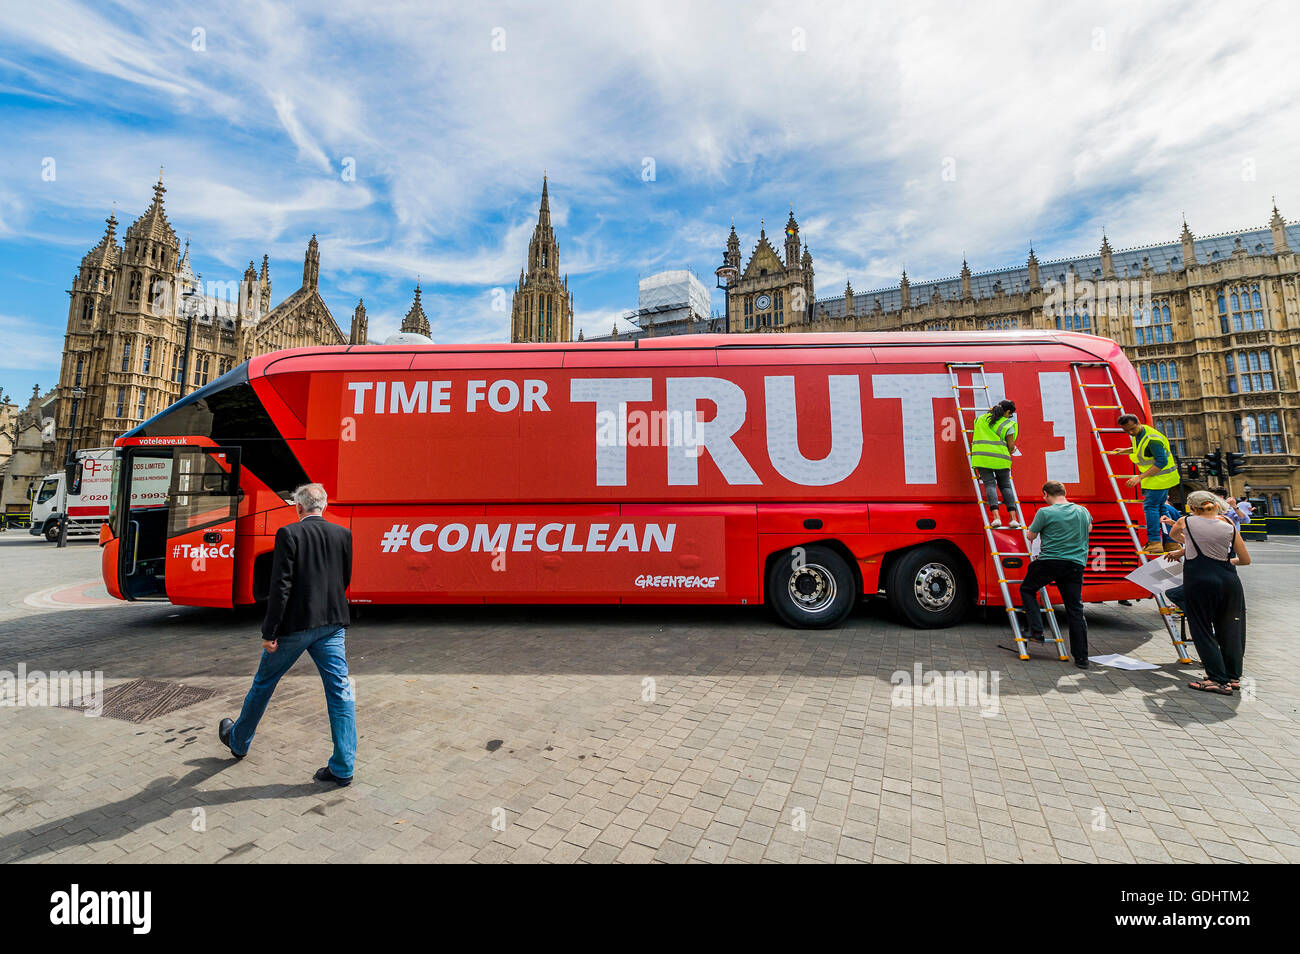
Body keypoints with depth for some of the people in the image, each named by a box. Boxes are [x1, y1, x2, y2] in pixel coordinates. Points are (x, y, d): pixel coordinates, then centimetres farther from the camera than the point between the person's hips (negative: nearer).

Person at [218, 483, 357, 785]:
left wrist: (270, 633, -9)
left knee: (263, 684, 22)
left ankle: (238, 741, 46)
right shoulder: (343, 534, 2)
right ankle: (342, 768, 8)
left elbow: (281, 586, -14)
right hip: (332, 623, 3)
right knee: (340, 692, 4)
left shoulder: (289, 534, -10)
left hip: (294, 624, -3)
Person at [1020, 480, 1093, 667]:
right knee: (1075, 610, 8)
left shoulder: (1045, 512, -8)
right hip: (1076, 564, 5)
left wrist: (1029, 530, 23)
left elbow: (1030, 536, 1)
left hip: (1050, 562, -4)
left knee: (1027, 589, 19)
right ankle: (1081, 657, 12)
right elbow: (1089, 528, 33)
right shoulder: (1083, 511, 10)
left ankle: (1036, 631, 6)